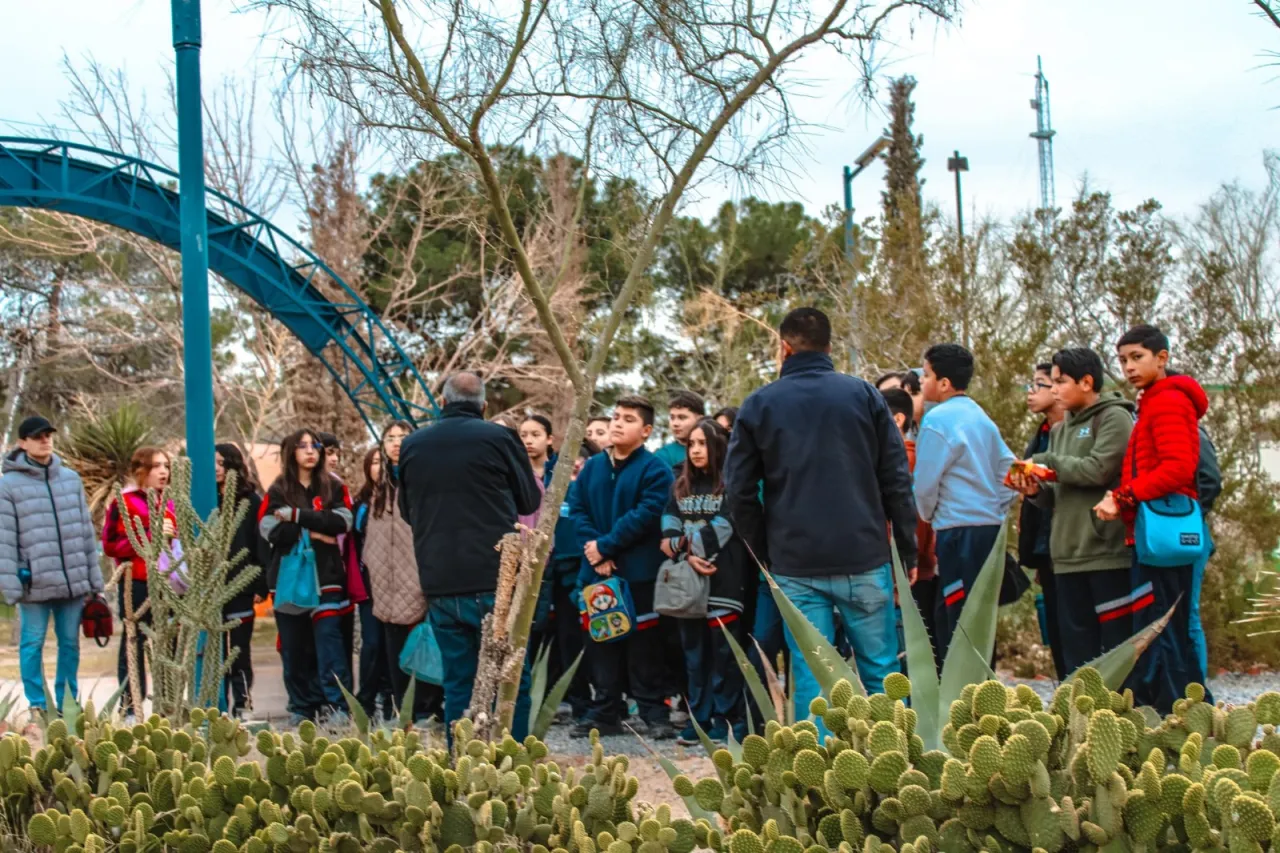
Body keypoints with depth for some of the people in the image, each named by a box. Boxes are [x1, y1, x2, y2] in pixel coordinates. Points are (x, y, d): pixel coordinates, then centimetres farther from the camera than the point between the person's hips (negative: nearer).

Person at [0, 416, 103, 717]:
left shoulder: (71, 478, 10)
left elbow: (86, 530, 13)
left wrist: (94, 578, 11)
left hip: (73, 581, 4)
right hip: (34, 585, -4)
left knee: (70, 643, 10)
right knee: (32, 644, 4)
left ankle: (68, 703, 21)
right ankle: (37, 704, 15)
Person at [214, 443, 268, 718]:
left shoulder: (251, 500, 2)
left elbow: (260, 545, -3)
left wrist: (260, 585, -10)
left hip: (240, 585, -3)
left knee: (240, 649, 1)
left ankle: (242, 703, 5)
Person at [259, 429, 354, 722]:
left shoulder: (334, 488, 11)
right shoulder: (278, 491, 11)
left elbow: (342, 522, -7)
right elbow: (270, 530, -4)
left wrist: (297, 515, -12)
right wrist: (313, 532, -10)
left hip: (325, 576, -1)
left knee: (328, 637, -13)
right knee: (294, 645, 3)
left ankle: (337, 705, -15)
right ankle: (303, 708, 11)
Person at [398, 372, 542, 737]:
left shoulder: (411, 445, 6)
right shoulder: (499, 438, -4)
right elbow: (530, 500, 7)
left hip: (438, 583, 3)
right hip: (495, 579, -3)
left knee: (457, 680, 10)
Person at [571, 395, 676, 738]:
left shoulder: (655, 469, -5)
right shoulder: (592, 467, 12)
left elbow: (647, 514, -15)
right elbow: (577, 509, 6)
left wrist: (605, 546, -16)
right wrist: (592, 548, -11)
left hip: (639, 571, -5)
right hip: (596, 570, 5)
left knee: (643, 643, -1)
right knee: (601, 641, 10)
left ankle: (653, 712, 7)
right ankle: (605, 712, 18)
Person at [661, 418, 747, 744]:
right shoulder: (681, 487, 15)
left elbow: (719, 531, -10)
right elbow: (669, 531, 7)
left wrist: (681, 545, -4)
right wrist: (687, 556, -10)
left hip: (723, 582, -5)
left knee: (724, 655, -3)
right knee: (694, 655, 8)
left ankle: (726, 724, 2)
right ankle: (699, 722, 14)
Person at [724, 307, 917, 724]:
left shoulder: (758, 405, 3)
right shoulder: (864, 394, 3)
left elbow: (738, 490, 1)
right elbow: (897, 480, 1)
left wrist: (762, 542, 14)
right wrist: (908, 553, 6)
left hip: (795, 565, 0)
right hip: (864, 559, 0)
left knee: (810, 676, 3)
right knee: (880, 671, 8)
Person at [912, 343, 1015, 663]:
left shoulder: (938, 420, -10)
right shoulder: (981, 417, 14)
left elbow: (925, 483, -10)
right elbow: (1009, 468, 16)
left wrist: (929, 517, 7)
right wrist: (997, 509, 17)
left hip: (959, 531, -9)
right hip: (990, 526, 9)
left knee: (961, 621, -5)